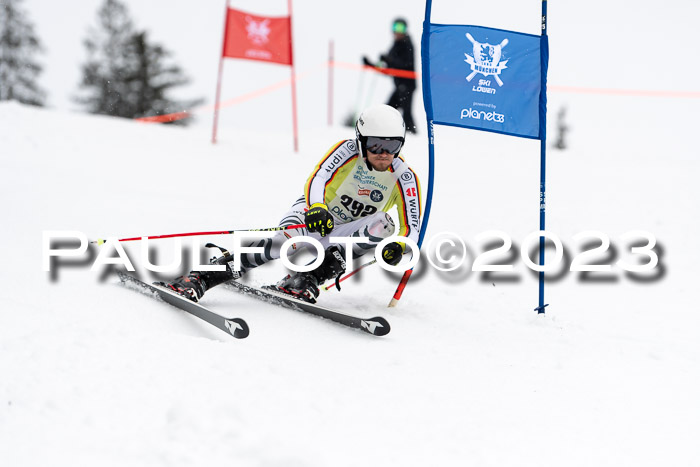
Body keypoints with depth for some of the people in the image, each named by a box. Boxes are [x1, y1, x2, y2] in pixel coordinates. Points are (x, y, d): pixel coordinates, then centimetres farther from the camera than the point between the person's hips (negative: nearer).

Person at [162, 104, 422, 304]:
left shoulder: (404, 178, -11)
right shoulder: (348, 150, -15)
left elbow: (412, 228, -15)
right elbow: (317, 180, -29)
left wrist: (399, 247, -39)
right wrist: (317, 208, -52)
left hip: (343, 236, 3)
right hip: (316, 215, -2)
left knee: (384, 224, -28)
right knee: (288, 239, -36)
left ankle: (307, 279, -32)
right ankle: (200, 279, -40)